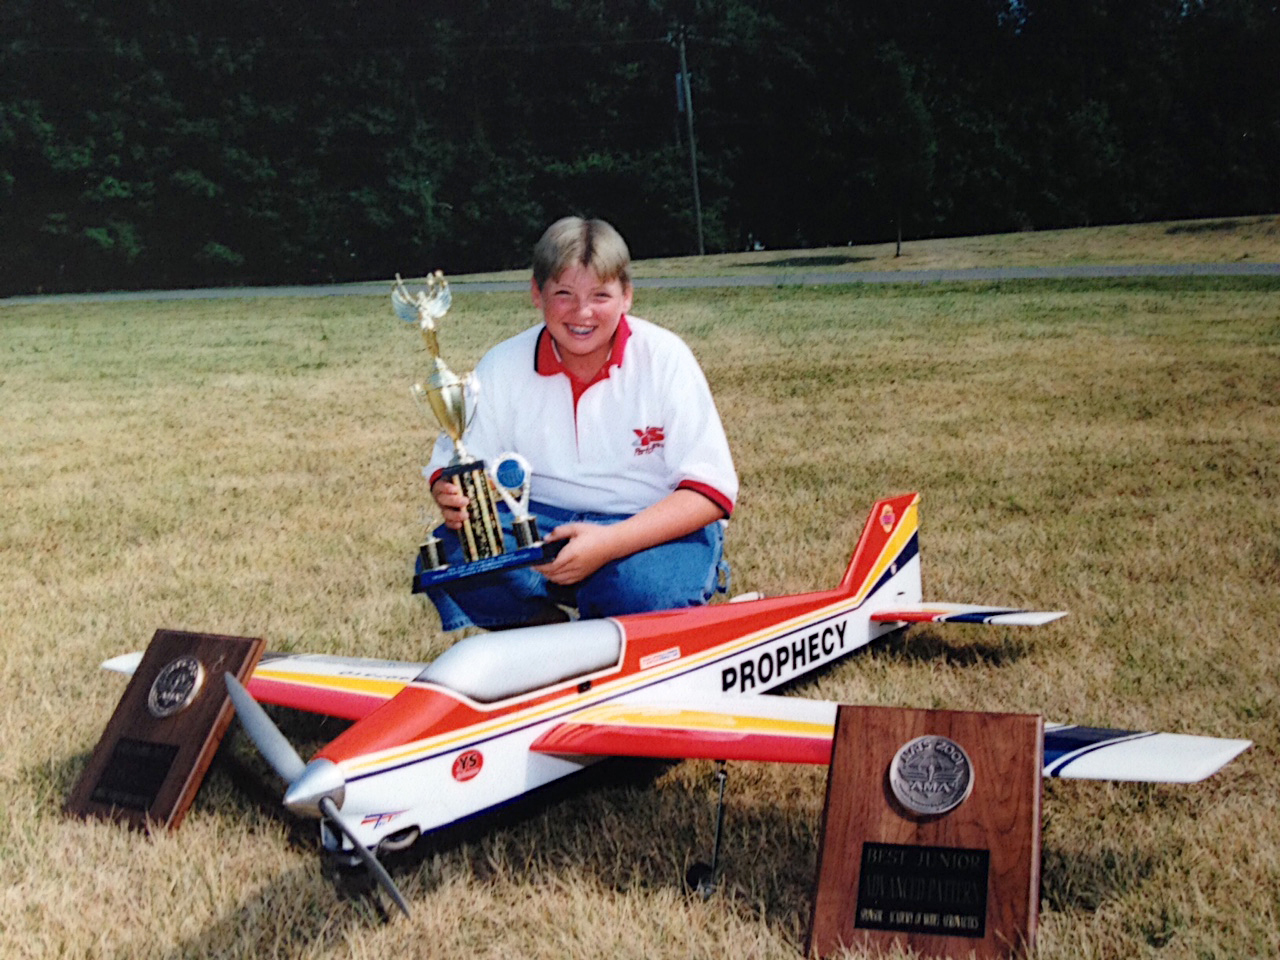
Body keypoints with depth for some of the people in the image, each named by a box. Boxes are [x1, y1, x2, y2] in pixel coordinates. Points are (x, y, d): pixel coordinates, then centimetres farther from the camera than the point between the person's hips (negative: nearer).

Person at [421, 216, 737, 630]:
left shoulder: (665, 358, -9)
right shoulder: (503, 367, -1)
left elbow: (711, 490, -13)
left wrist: (609, 544, -28)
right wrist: (452, 497, -25)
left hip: (657, 526, -3)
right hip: (542, 523, 3)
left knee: (645, 593, -37)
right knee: (449, 557, -24)